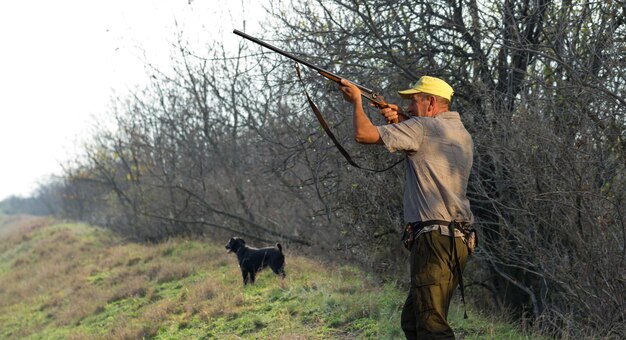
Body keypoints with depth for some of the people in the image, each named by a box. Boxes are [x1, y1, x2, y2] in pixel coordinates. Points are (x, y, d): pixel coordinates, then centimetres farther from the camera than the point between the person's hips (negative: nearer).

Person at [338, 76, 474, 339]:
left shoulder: (423, 128, -9)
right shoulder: (462, 134, 17)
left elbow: (364, 134, -10)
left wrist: (356, 101, 8)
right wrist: (401, 120, 18)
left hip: (435, 237, -10)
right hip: (458, 238, 10)